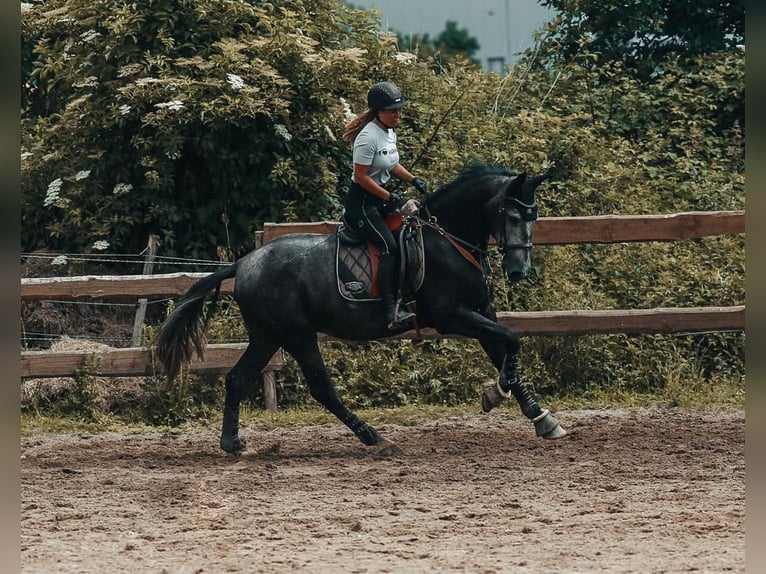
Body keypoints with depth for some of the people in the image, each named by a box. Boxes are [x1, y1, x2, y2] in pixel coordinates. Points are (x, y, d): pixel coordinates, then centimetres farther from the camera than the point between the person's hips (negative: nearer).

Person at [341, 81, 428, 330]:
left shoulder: (390, 133, 9)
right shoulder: (369, 137, -20)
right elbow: (361, 176, -21)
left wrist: (412, 180, 8)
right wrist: (389, 197, -20)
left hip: (378, 201, 10)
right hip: (360, 204, -10)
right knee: (390, 247, -23)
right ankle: (392, 311, -29)